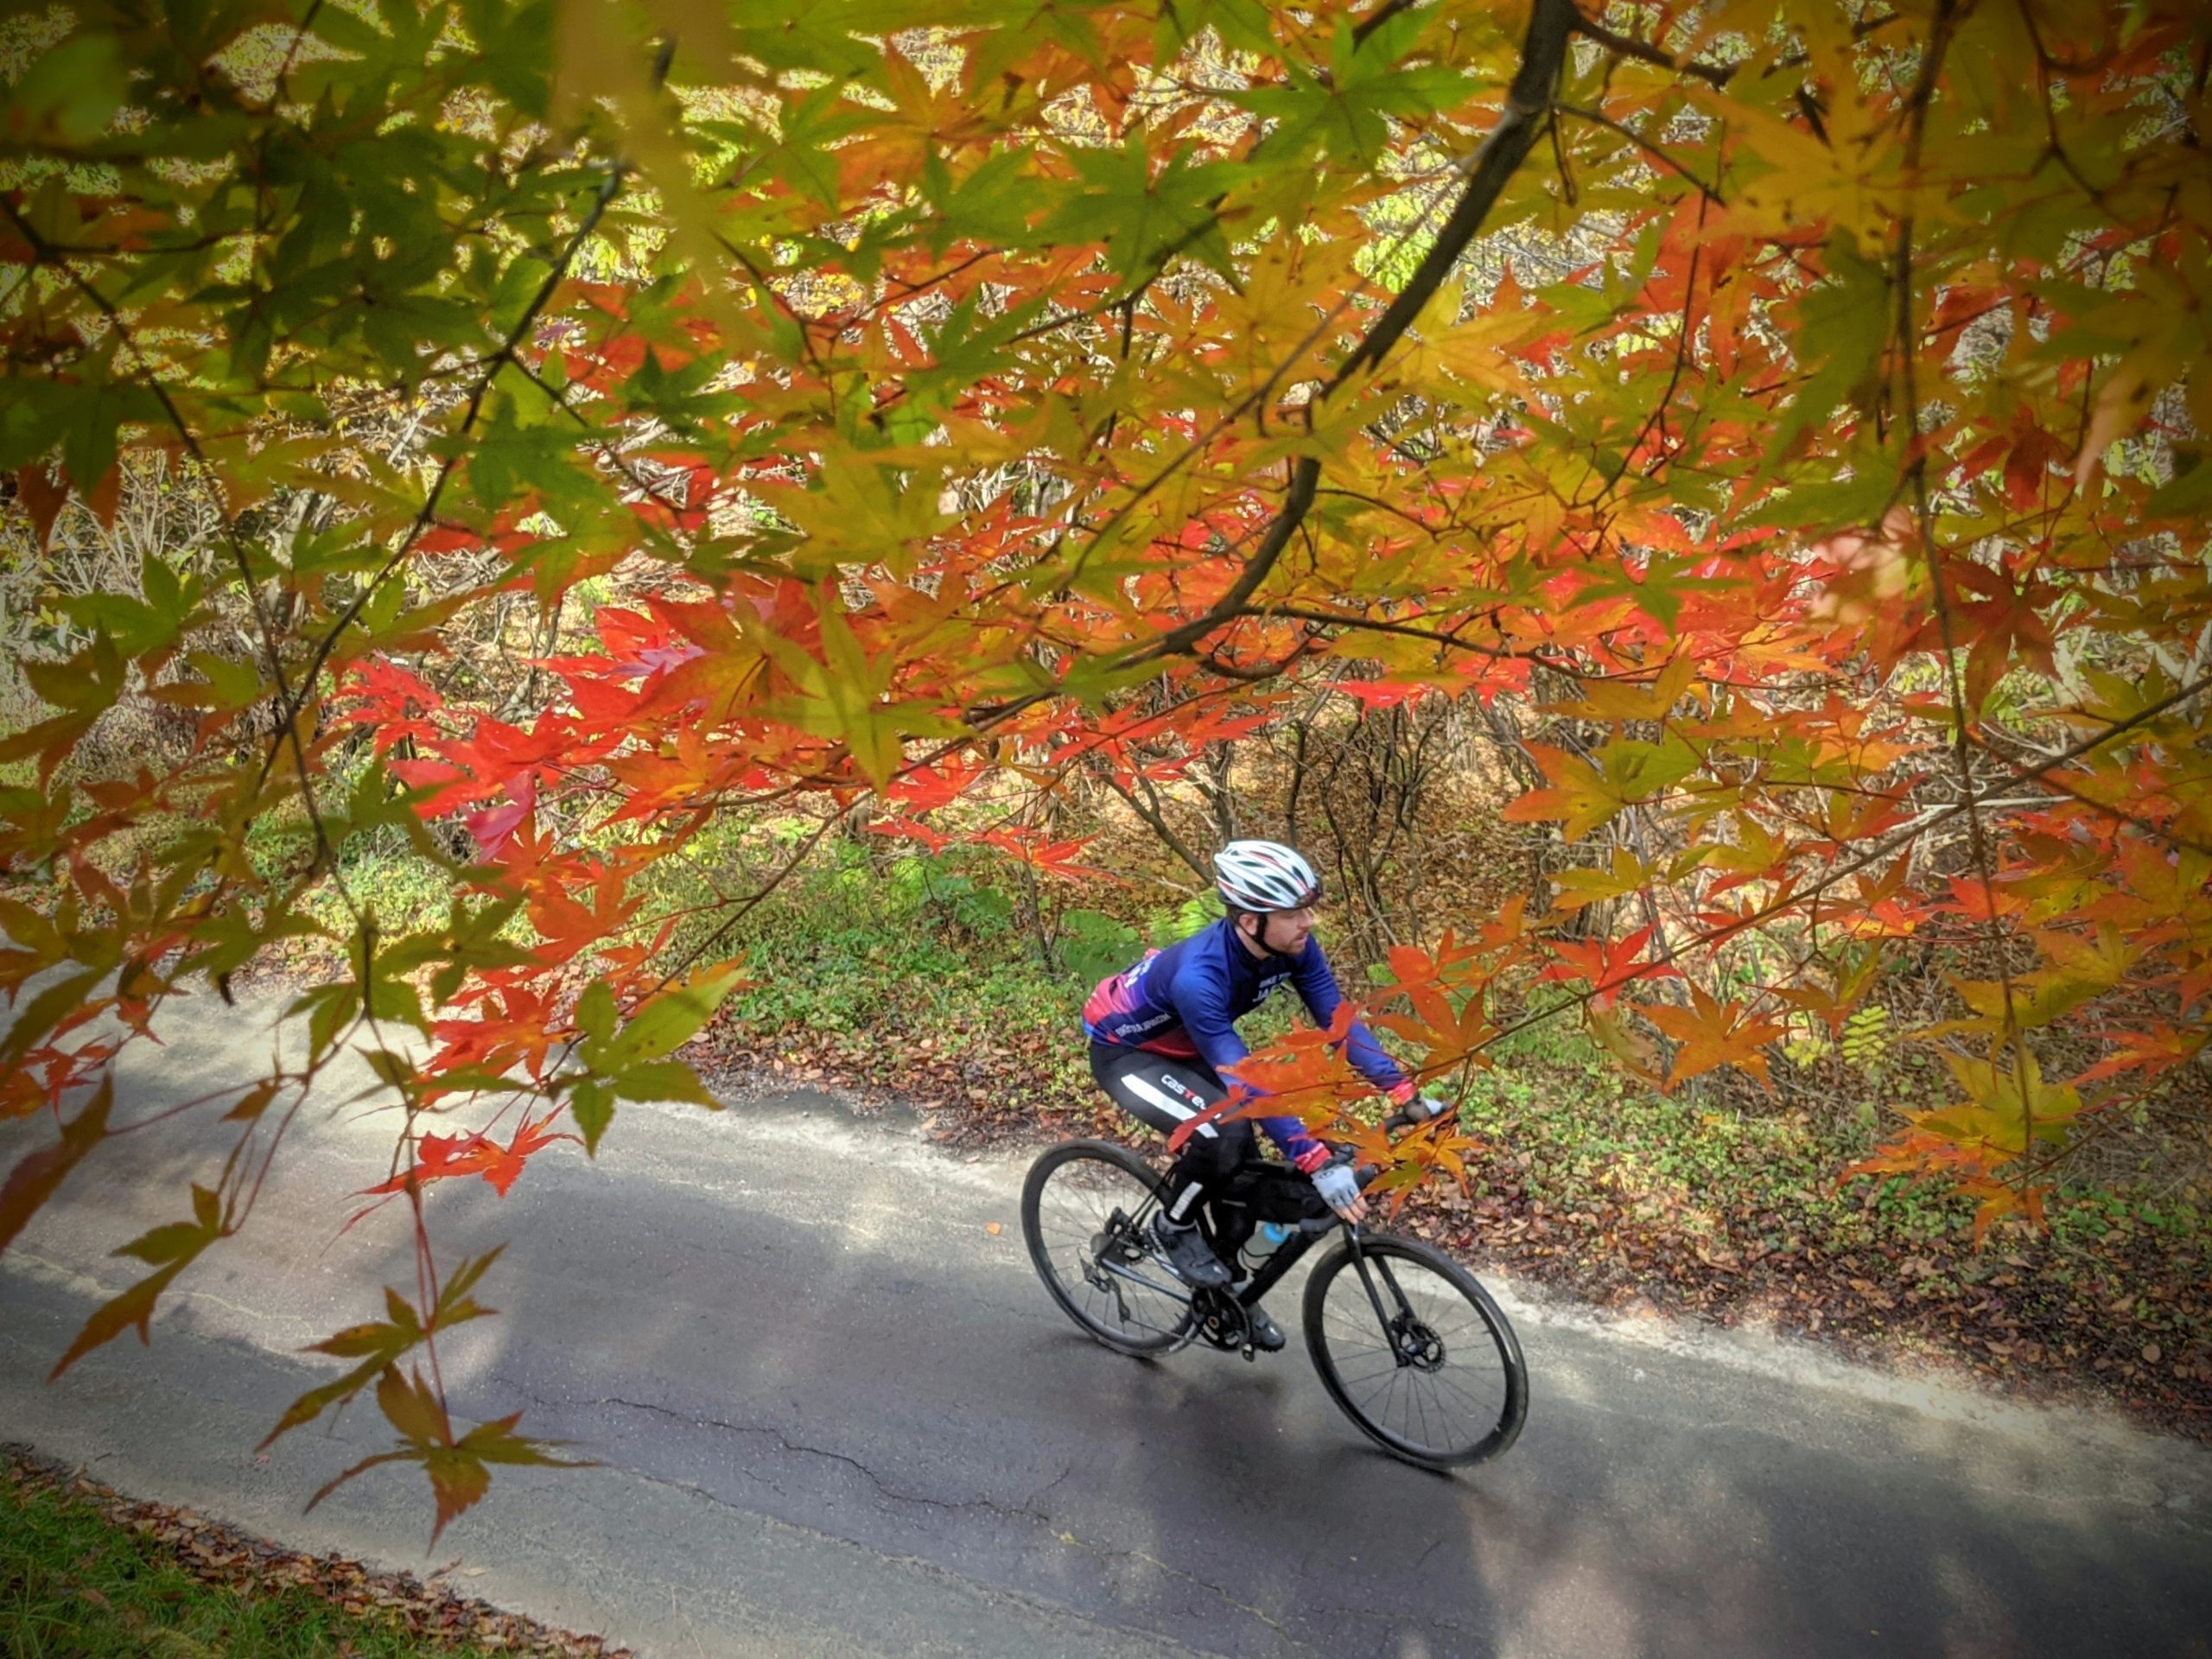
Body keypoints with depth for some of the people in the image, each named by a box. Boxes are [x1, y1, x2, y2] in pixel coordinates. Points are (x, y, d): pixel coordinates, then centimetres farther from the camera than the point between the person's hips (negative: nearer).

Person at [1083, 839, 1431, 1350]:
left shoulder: (1292, 946, -21)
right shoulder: (1198, 977, -41)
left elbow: (1338, 1018, -17)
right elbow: (1245, 1083, -43)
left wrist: (1404, 1091, -27)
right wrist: (1316, 1161, -48)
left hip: (1186, 1047, 7)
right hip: (1125, 1052, -7)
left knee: (1246, 1172, 3)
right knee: (1223, 1135, -29)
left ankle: (1227, 1289, 27)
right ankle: (1174, 1226, 0)